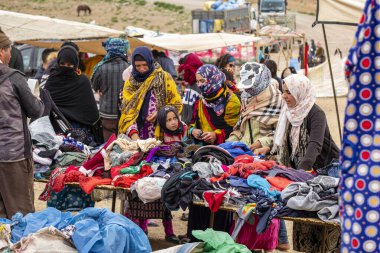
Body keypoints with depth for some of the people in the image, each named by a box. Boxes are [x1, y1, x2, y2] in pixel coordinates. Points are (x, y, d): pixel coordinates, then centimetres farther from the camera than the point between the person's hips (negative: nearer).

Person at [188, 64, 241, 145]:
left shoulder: (231, 101, -3)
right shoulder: (199, 102, 18)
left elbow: (235, 129, -7)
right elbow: (193, 122, 24)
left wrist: (216, 135, -19)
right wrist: (193, 131, 2)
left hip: (223, 144, -5)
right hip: (202, 144, 5)